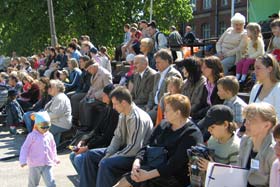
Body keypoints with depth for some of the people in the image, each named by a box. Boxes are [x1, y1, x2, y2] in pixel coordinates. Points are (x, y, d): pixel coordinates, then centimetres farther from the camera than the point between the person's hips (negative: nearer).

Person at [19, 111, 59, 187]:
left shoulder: (49, 136, 4)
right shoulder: (32, 136, -10)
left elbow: (53, 148, 19)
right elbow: (25, 148, -7)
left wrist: (55, 159, 27)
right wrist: (23, 160, -14)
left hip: (47, 164, 2)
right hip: (34, 165, -2)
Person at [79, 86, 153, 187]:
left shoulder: (138, 118, -25)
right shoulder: (123, 115, 2)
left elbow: (134, 148, -27)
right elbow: (117, 137, 10)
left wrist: (111, 157, -20)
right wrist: (108, 154, -5)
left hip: (136, 155, -9)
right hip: (124, 148, 9)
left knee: (106, 164, -30)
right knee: (90, 155, 3)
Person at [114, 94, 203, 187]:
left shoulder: (192, 135, -14)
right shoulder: (164, 125, 10)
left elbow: (174, 165, -20)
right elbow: (147, 146, 7)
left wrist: (148, 175, -25)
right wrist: (137, 162, -13)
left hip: (176, 179, -7)